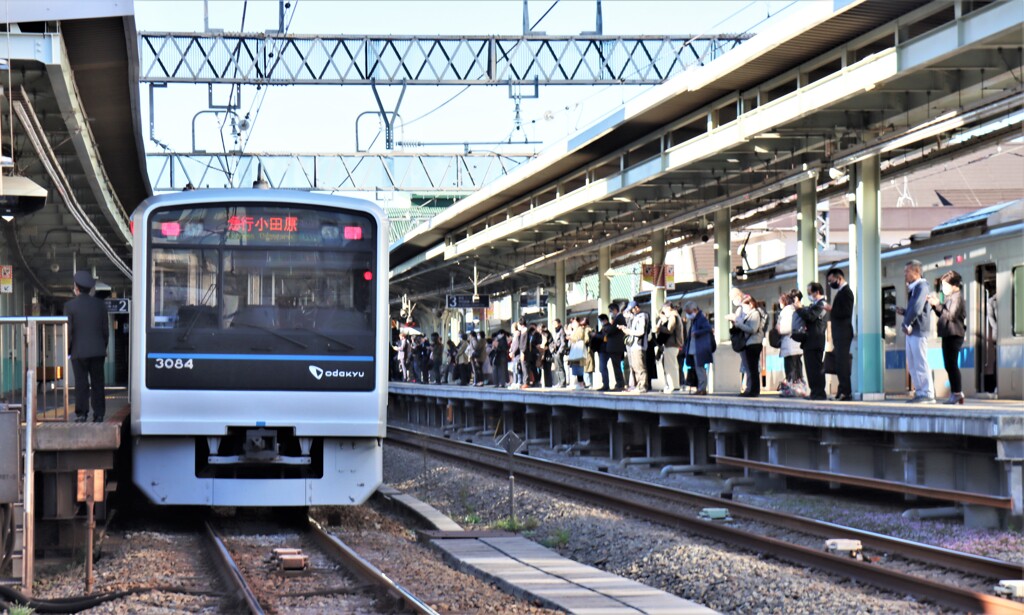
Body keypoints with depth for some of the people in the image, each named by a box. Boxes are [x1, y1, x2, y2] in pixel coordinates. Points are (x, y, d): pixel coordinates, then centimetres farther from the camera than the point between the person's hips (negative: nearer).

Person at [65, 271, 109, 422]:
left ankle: (81, 414, -2)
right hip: (98, 351, 3)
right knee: (98, 383, 5)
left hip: (79, 352, -3)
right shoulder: (100, 304, 4)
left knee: (81, 383, 0)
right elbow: (105, 330, 7)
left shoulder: (70, 306, -6)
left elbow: (68, 331, -7)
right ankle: (99, 414, 4)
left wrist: (67, 350, 2)